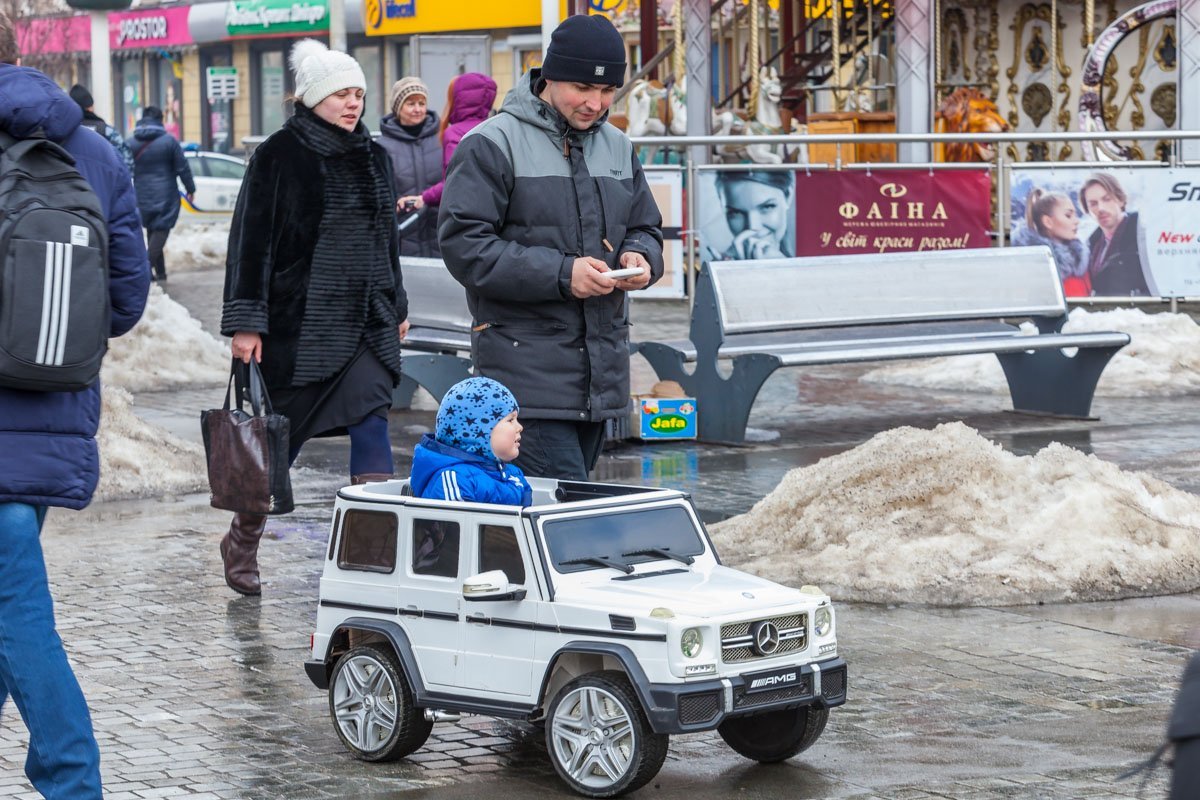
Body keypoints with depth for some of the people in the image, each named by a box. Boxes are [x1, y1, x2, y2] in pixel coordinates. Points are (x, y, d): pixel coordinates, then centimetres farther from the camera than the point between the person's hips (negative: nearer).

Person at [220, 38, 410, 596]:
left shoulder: (372, 156, 12)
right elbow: (251, 240, -9)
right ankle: (242, 543, 25)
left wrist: (396, 306, 24)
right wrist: (245, 322, -14)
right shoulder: (279, 156, -6)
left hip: (365, 321, 5)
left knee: (371, 425, -10)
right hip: (297, 320, -5)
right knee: (280, 435, 5)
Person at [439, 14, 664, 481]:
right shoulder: (493, 144, -7)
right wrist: (560, 273, -20)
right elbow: (463, 245, -13)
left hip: (602, 369, 7)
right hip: (528, 370, -7)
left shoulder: (617, 147, 16)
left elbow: (645, 227, 25)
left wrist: (640, 258, -1)